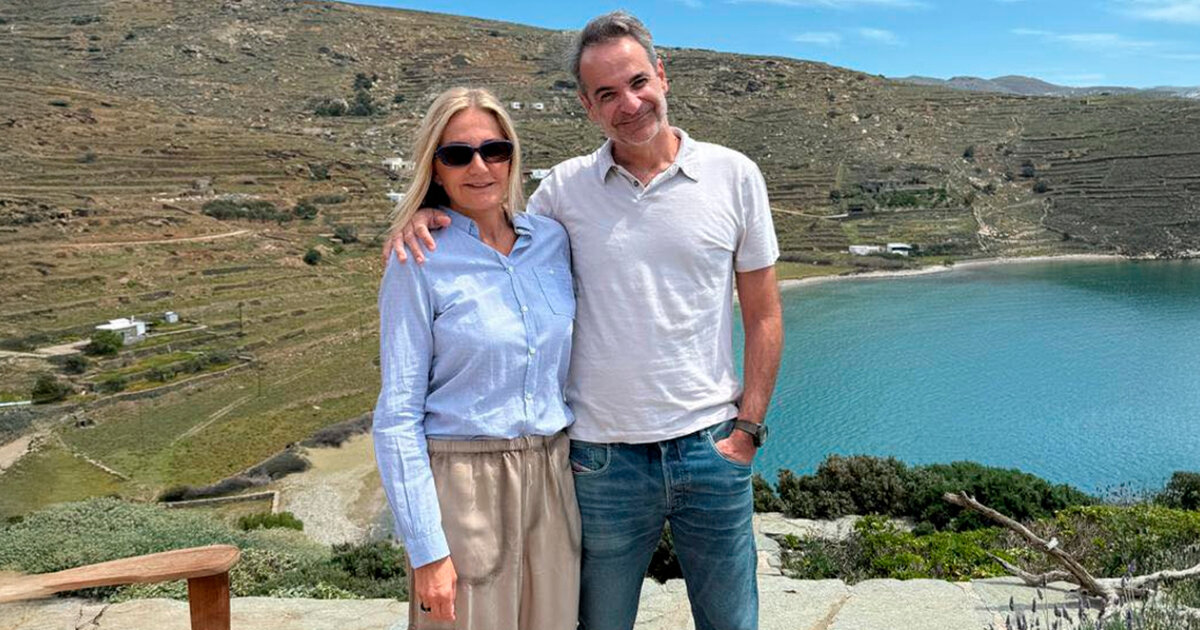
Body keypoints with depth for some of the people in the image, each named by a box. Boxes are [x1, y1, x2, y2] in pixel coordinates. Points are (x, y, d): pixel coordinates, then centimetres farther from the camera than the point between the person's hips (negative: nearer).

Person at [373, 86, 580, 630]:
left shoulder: (552, 239, 4)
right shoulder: (419, 264, -10)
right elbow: (397, 418, -10)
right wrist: (426, 549, -13)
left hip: (554, 479, 5)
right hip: (463, 483, -4)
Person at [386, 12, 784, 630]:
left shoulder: (733, 175, 1)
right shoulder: (564, 187, 1)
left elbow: (763, 316, 4)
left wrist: (747, 428, -2)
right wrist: (429, 214, -7)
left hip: (711, 448, 0)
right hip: (604, 457, 0)